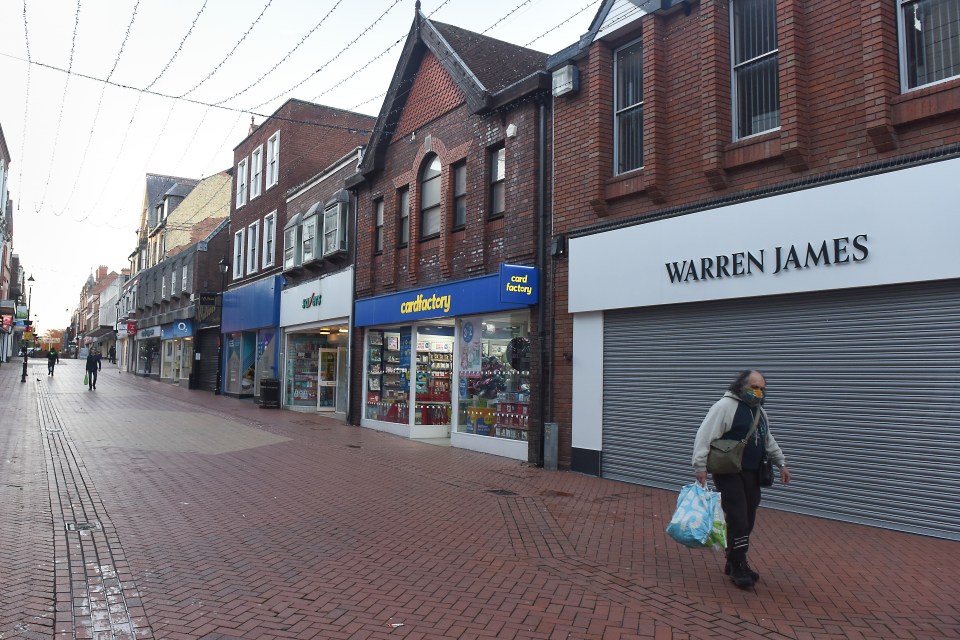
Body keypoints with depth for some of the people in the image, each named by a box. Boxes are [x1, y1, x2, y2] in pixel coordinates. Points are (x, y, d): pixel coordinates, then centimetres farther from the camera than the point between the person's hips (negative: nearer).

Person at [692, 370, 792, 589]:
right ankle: (737, 567, 2)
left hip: (752, 475, 8)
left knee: (747, 522, 10)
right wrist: (700, 467, -21)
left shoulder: (759, 411, 16)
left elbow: (769, 441, 29)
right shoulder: (725, 406, -12)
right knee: (738, 520, -9)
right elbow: (704, 436, -17)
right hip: (729, 474, -8)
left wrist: (781, 463, 22)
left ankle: (735, 563, 23)